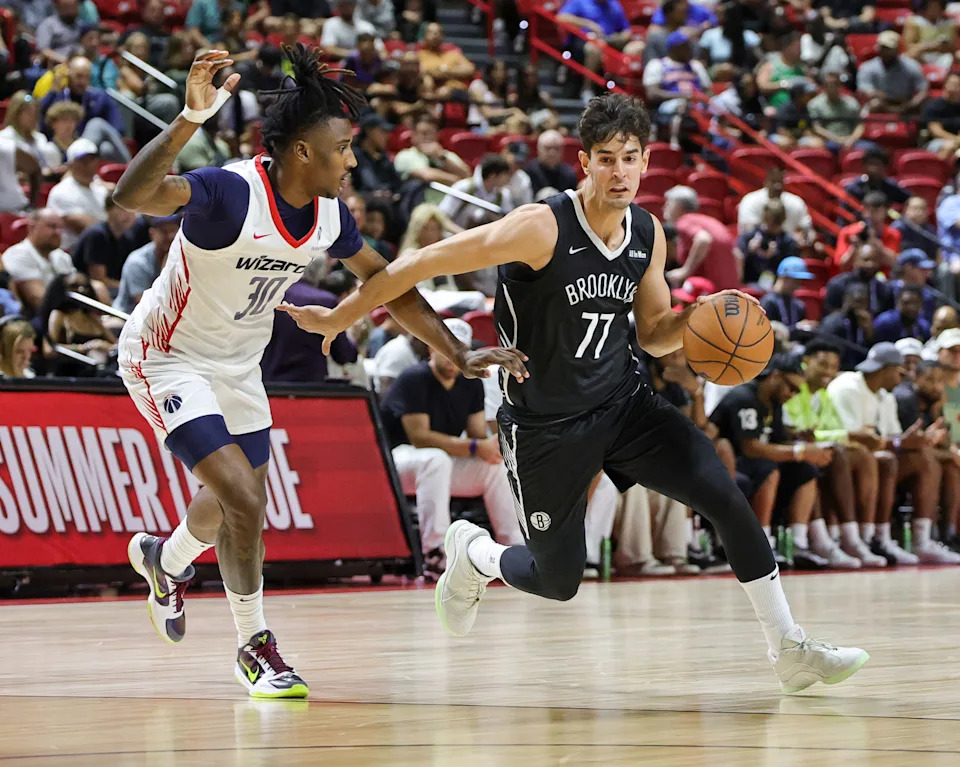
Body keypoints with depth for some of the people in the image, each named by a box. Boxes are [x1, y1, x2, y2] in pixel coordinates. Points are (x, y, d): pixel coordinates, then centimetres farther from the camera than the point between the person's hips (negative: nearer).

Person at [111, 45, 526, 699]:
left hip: (237, 364, 8)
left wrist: (460, 355, 3)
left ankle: (165, 559, 56)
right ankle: (255, 646, 1)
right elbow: (132, 196, -48)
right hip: (168, 357, -8)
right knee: (244, 497, -19)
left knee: (240, 502, 22)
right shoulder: (231, 192, -32)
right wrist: (189, 121, -63)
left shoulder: (329, 215, -9)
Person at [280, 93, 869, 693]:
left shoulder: (649, 234, -2)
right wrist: (340, 318, -15)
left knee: (728, 499, -14)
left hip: (623, 402, 5)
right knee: (559, 582, 5)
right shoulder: (543, 228, -23)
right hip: (546, 425, -5)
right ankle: (473, 553, 40)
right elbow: (426, 262, -19)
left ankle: (791, 651, -5)